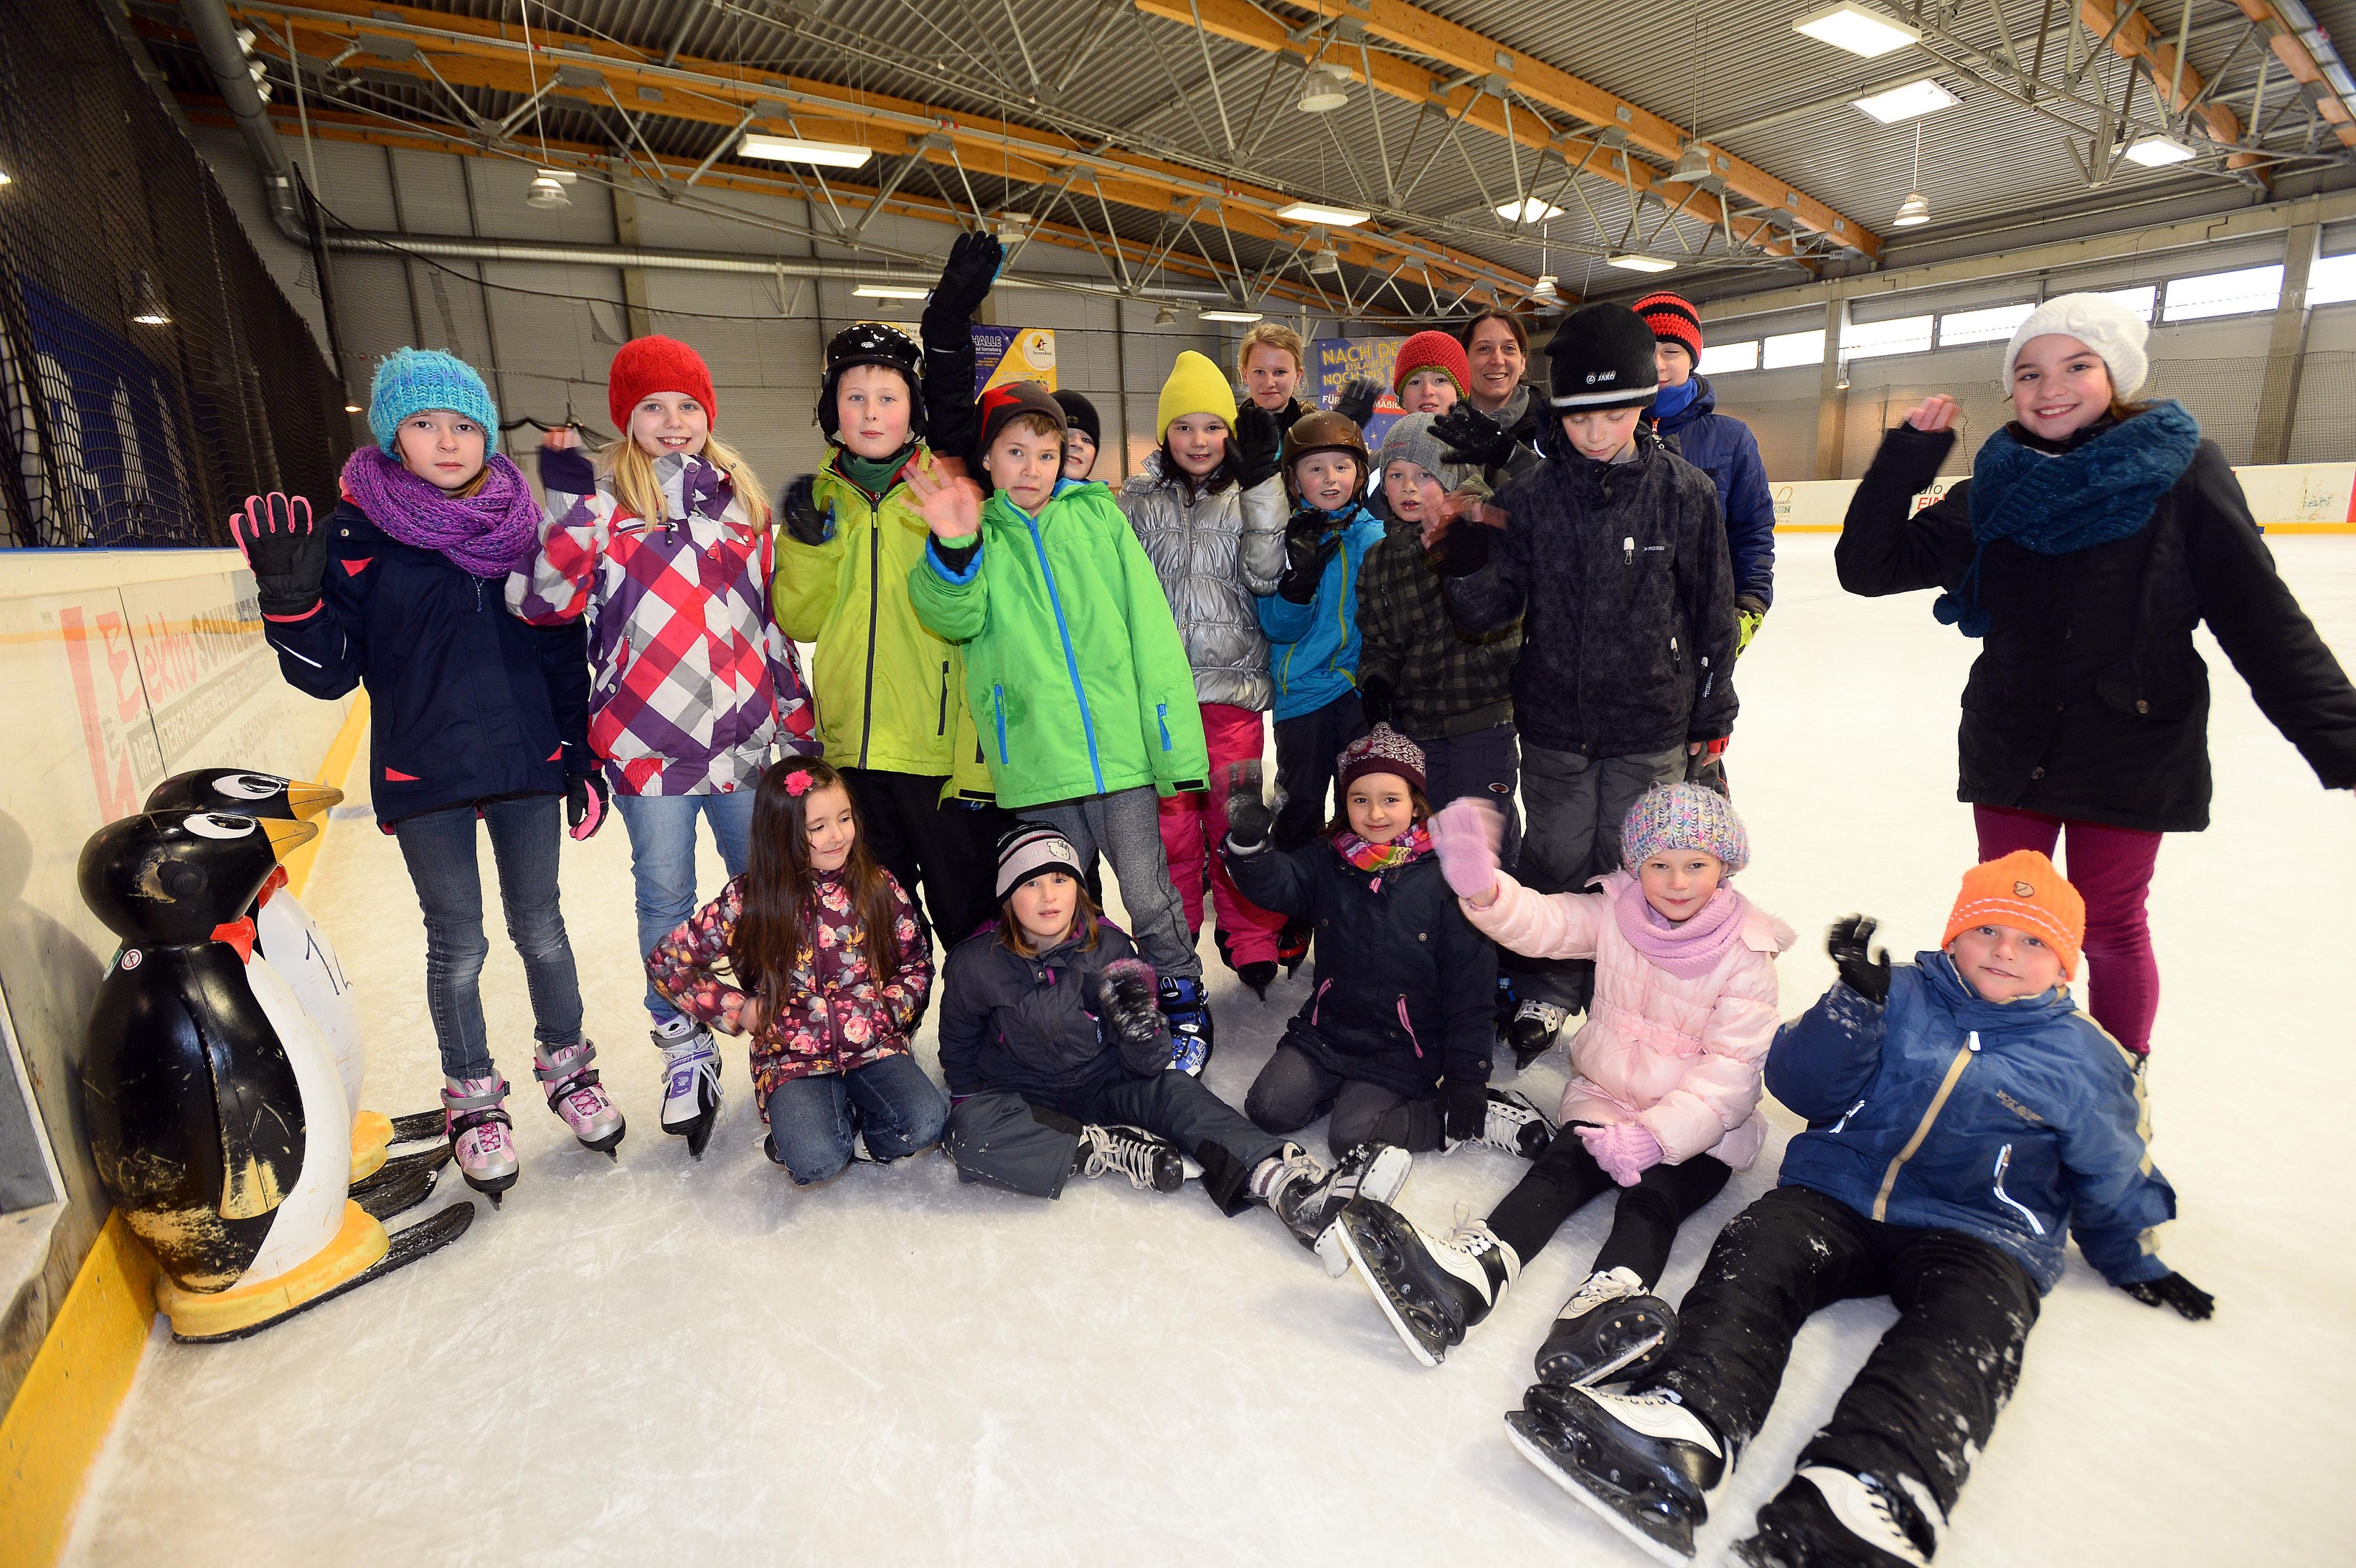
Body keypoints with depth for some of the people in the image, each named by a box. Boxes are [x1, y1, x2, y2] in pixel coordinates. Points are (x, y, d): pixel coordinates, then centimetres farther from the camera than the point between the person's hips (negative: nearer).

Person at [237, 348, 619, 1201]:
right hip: (424, 777, -1)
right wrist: (292, 599, -23)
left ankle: (567, 1064, 34)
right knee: (457, 946, 9)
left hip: (526, 763, 1)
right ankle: (473, 1098, 30)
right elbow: (330, 671, -5)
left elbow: (565, 653, 7)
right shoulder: (357, 531, -4)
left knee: (540, 928, 13)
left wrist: (584, 757, 5)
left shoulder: (522, 524, 2)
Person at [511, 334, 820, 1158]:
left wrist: (800, 718, 14)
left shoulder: (739, 498, 10)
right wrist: (571, 500, -21)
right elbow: (544, 601, -12)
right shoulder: (602, 497, 0)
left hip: (743, 734, 3)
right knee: (666, 896, 8)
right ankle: (684, 1050, 25)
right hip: (649, 741, -3)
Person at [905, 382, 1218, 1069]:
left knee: (1150, 896, 7)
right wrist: (952, 552, -30)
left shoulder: (1098, 515, 6)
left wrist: (1176, 741, -3)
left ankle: (1184, 1004, 29)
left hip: (1121, 748, -1)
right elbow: (955, 617, -10)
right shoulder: (978, 534, 8)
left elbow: (1150, 629, 2)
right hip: (1036, 763, 1)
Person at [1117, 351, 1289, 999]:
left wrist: (1261, 483, -15)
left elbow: (1264, 575, -9)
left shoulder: (1251, 493, 6)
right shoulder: (1140, 498, 9)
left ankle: (1249, 937, 19)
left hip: (1234, 680, -1)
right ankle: (1173, 940, 23)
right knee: (1169, 814, 5)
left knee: (1234, 814, 2)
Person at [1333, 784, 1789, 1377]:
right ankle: (1470, 1270, -47)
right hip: (1604, 1099, 2)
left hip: (1700, 1127, -1)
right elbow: (1541, 921, -18)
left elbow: (1731, 1066, -13)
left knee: (1652, 1197, -28)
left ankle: (1612, 1295, -55)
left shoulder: (1746, 955, -8)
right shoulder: (1613, 915, -1)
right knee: (1558, 1169, -23)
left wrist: (1655, 1135, -26)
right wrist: (1482, 888, -42)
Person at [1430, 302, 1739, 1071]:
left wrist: (1711, 710, 7)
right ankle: (1547, 993, 31)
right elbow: (1489, 610, -6)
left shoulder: (1684, 490, -4)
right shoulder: (1530, 495, -3)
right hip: (1553, 721, 1)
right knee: (1555, 860, 11)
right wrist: (1466, 563, -26)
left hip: (1651, 722, 0)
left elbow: (1712, 606, 3)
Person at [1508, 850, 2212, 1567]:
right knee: (1753, 1253, -29)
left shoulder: (2087, 1057, 14)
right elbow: (1800, 1086, 2)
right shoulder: (1902, 997, 12)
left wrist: (2139, 1264, 25)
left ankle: (1869, 1495, -57)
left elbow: (2113, 1178, 27)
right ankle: (1678, 1427, -50)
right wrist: (1856, 1001, -11)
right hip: (1837, 1194, 1)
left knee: (1967, 1324, -34)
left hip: (1977, 1234, 0)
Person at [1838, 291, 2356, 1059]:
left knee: (2110, 929, 9)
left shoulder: (2180, 468, -6)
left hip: (2131, 756, -2)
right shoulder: (1997, 489, 3)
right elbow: (1867, 566, -3)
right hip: (2009, 745, 3)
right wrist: (1909, 451, -9)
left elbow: (2261, 617, -7)